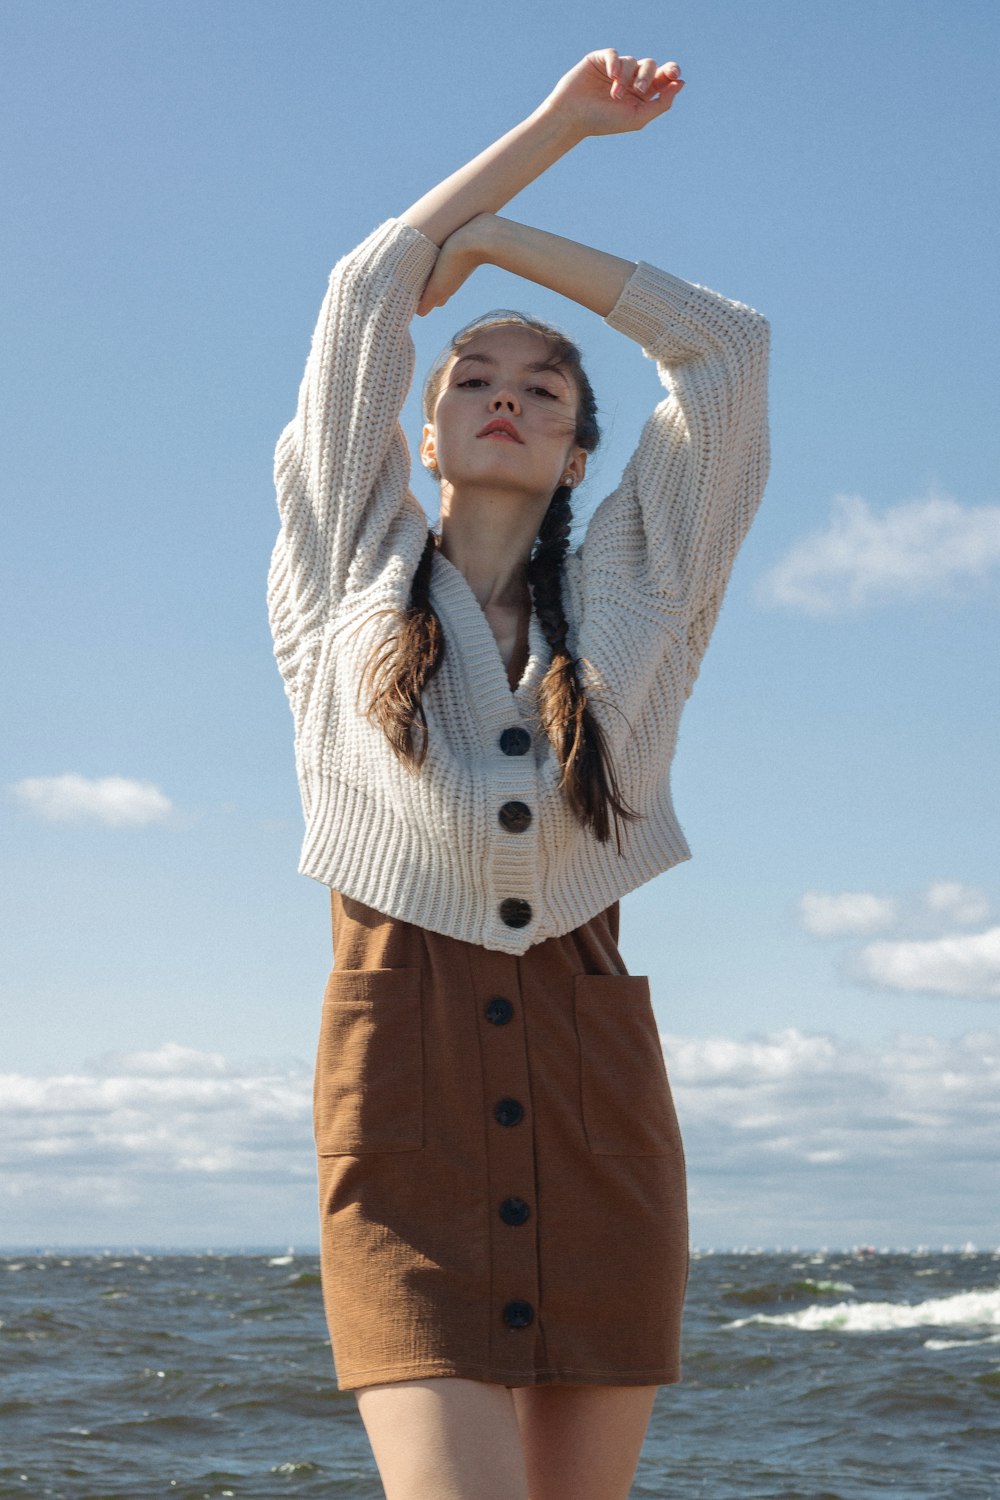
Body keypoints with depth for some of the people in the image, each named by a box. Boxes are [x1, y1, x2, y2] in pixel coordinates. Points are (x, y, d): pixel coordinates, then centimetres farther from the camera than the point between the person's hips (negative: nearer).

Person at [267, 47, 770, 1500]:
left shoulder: (625, 597, 16)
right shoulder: (354, 583, 14)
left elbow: (725, 346, 17)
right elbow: (365, 300, 15)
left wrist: (501, 238, 21)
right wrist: (558, 121, 20)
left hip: (596, 1065, 2)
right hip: (400, 1055, -2)